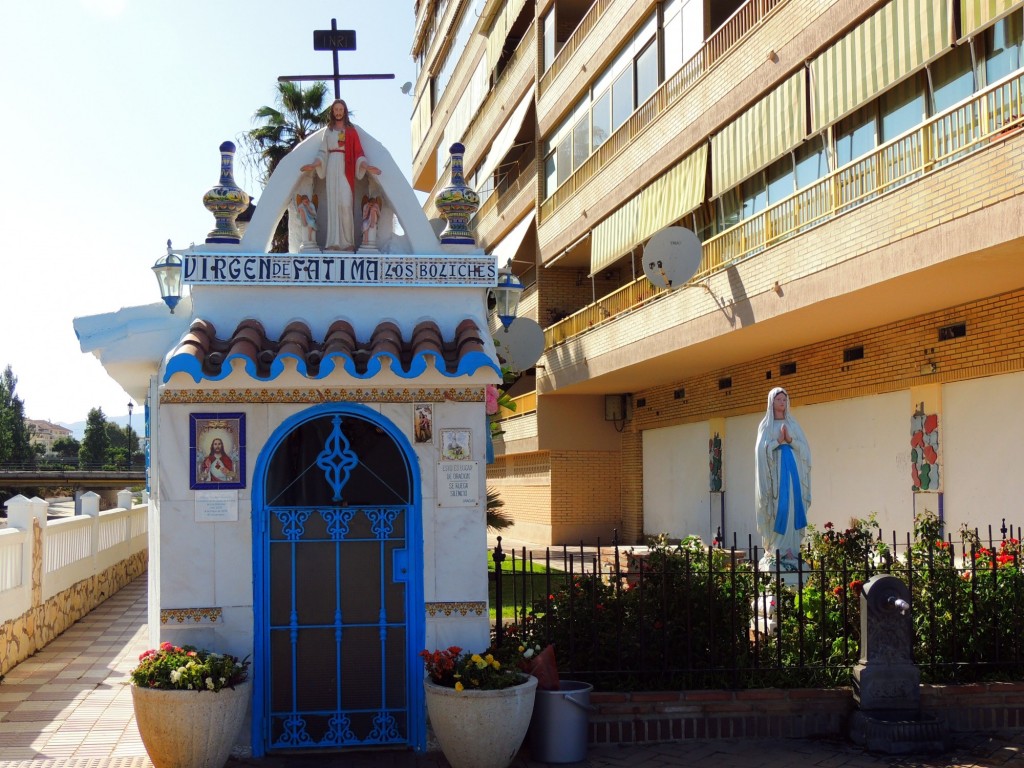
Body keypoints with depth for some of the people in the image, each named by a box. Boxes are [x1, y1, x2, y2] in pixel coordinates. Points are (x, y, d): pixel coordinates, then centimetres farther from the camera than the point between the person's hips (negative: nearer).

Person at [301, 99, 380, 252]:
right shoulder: (328, 130, 16)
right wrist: (314, 165, -4)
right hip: (331, 168, 3)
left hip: (345, 169, -2)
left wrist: (366, 166, -13)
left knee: (345, 203, -14)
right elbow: (323, 151, 12)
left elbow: (358, 152, 3)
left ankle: (348, 241, -12)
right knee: (333, 203, -2)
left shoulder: (351, 131, 9)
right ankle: (334, 241, -4)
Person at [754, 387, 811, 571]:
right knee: (778, 508, -9)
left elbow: (805, 448, 7)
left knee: (793, 506, -4)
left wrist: (790, 440, -9)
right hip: (775, 470, -3)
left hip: (793, 469, 3)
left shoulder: (793, 424, 15)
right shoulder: (766, 425, 7)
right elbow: (762, 449, -4)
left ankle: (791, 548, -4)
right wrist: (778, 440, -15)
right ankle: (777, 549, -9)